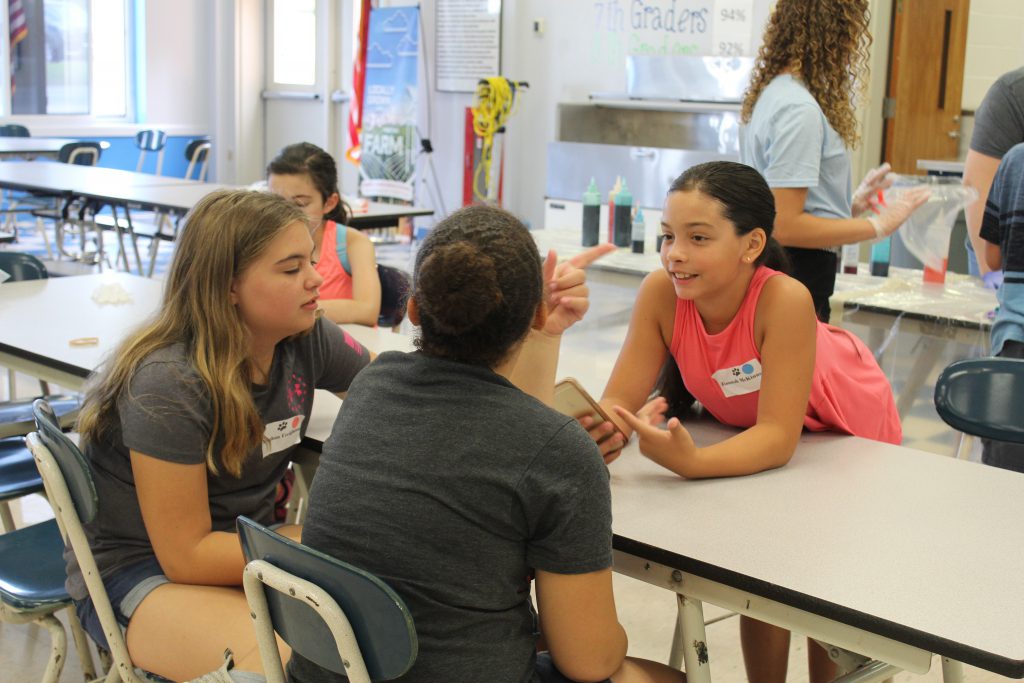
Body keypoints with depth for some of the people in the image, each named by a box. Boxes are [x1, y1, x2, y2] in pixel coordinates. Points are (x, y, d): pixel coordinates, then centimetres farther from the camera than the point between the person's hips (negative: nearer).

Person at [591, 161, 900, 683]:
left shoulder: (783, 300, -40)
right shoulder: (661, 293, -28)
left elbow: (779, 436, -40)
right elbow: (619, 402, -29)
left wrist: (690, 462, -56)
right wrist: (600, 434, -53)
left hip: (845, 429, -3)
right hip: (746, 426, 3)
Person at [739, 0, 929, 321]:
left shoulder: (772, 93, 11)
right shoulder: (800, 109, -18)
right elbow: (785, 225, -21)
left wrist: (849, 205, 15)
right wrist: (877, 226, -14)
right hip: (799, 273, -10)